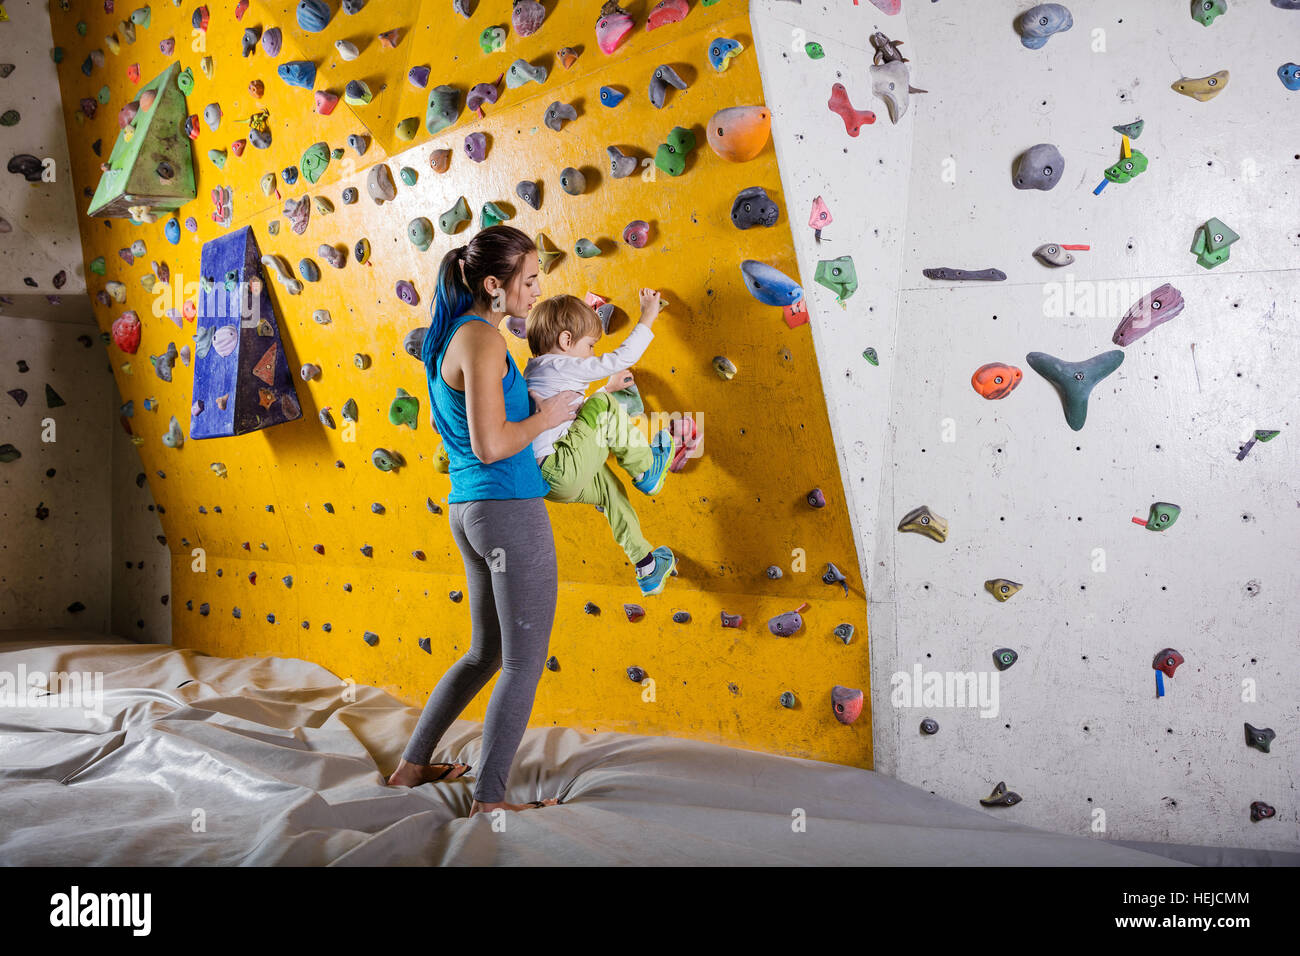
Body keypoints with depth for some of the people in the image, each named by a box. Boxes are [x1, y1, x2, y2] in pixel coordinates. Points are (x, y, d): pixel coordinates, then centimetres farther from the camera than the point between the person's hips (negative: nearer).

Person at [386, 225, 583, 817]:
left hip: (466, 509, 10)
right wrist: (547, 416, -7)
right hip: (509, 509, -10)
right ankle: (489, 800, 10)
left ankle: (411, 765, 30)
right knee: (525, 661, 2)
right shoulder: (483, 338, -15)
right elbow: (491, 446, -21)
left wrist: (546, 405, 19)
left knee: (486, 653, 22)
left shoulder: (451, 334, 15)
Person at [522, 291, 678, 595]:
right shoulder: (564, 366, -7)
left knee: (607, 485, 29)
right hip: (558, 474, -10)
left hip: (542, 482, 10)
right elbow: (623, 358, -5)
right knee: (605, 409, -7)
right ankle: (646, 471, 11)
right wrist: (648, 317, 7)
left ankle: (646, 567, 37)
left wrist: (608, 388, 38)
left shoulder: (533, 372, 21)